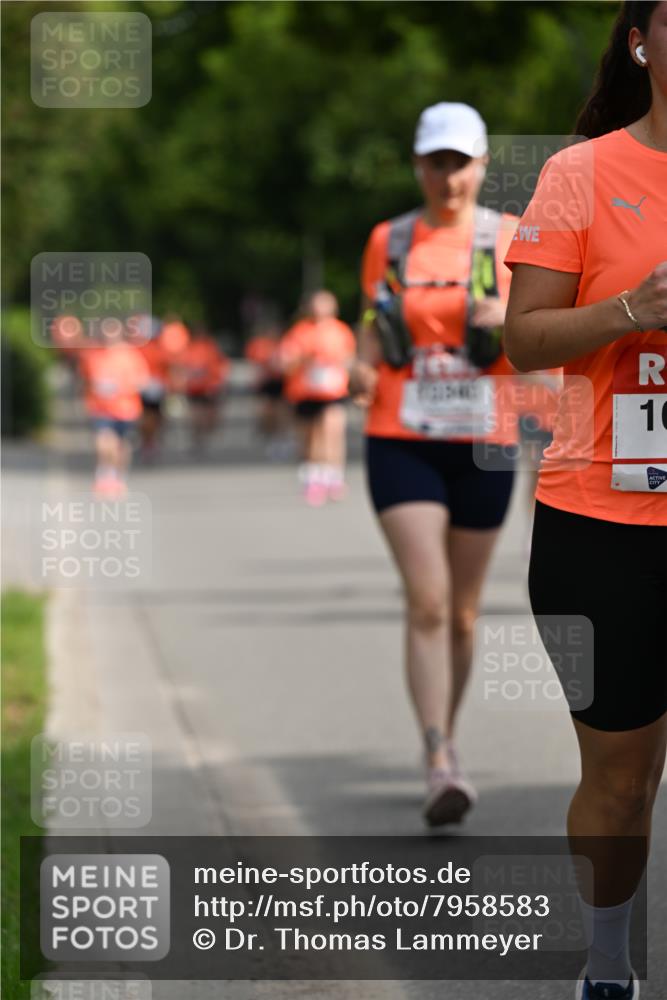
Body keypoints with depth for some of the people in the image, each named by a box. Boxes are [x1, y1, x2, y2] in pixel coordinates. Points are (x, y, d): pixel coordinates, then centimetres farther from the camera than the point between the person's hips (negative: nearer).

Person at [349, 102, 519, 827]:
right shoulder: (388, 242, 6)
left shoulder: (512, 240, 3)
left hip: (483, 446, 1)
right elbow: (372, 338, 13)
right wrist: (361, 375, -9)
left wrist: (512, 321, -19)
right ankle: (439, 768, -21)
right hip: (402, 442, -1)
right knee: (427, 601, -16)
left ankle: (446, 737, 33)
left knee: (462, 612, 10)